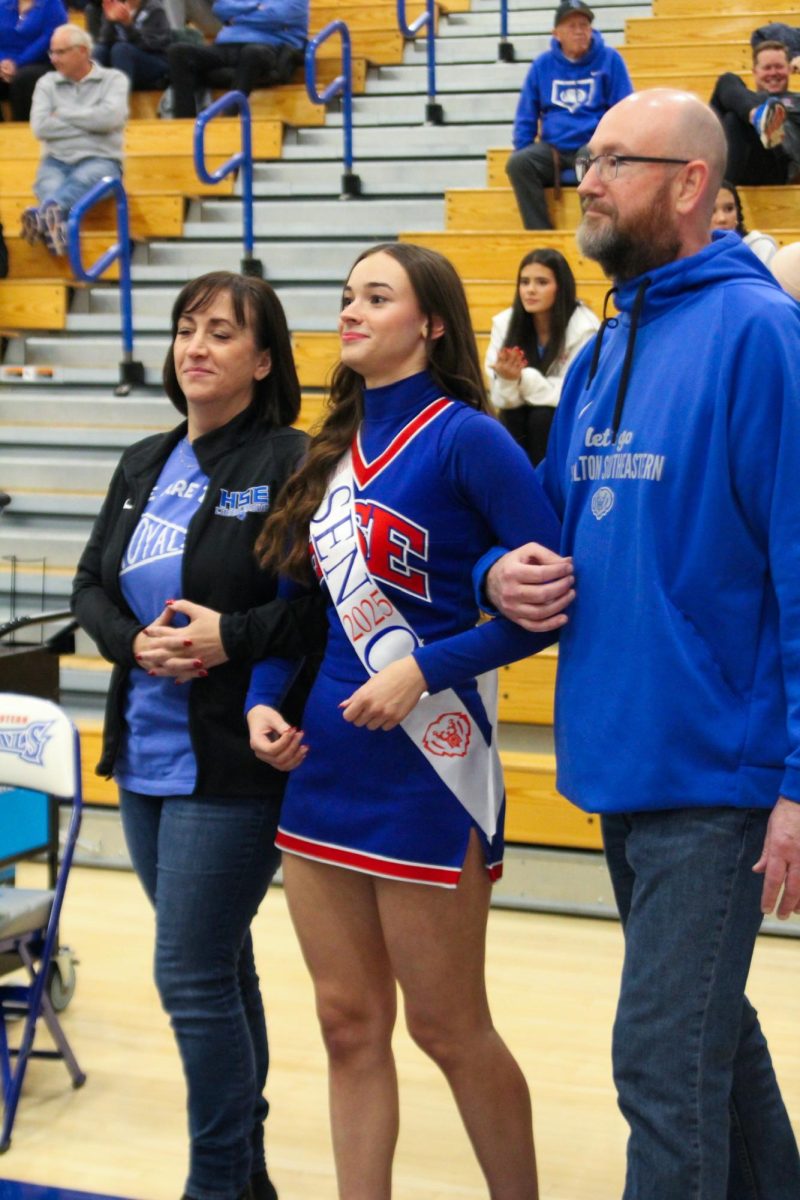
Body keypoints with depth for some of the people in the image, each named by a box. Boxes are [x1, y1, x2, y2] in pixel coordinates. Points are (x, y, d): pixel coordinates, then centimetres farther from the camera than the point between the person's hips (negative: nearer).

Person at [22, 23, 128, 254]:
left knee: (84, 179, -39)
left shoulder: (113, 79, 10)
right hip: (56, 161, 2)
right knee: (48, 184, -35)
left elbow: (110, 117, -10)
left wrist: (63, 114, 0)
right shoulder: (47, 83, 15)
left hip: (100, 159, -2)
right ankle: (57, 225, -68)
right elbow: (40, 127, -1)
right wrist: (90, 124, -2)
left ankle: (42, 215, -67)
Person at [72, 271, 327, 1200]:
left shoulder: (291, 463, -10)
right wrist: (135, 642, -7)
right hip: (146, 755, 7)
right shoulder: (144, 466, 12)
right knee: (218, 962, 17)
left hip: (236, 763, -7)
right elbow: (90, 588, 12)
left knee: (191, 975, -5)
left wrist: (234, 636, -23)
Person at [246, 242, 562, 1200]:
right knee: (349, 1023, 12)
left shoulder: (465, 439, -11)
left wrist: (425, 669, -20)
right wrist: (262, 699, 2)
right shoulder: (334, 449, 11)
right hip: (323, 762, 7)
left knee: (447, 1028, 6)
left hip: (425, 769, -7)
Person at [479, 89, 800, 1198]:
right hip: (620, 760, 8)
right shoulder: (605, 349, 11)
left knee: (665, 1061, -4)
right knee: (711, 1027, 21)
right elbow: (563, 521, 21)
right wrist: (507, 572, -2)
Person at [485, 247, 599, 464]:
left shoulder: (583, 327, -21)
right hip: (523, 423, 3)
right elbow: (500, 399, -12)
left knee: (543, 417, -31)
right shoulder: (504, 323, -11)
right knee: (510, 417, -27)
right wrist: (508, 380, -36)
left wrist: (523, 378, -38)